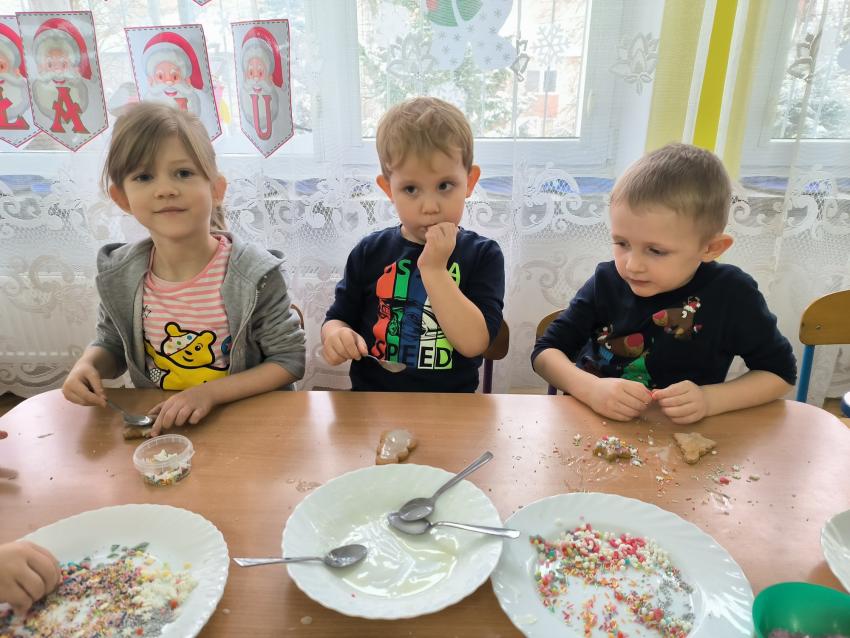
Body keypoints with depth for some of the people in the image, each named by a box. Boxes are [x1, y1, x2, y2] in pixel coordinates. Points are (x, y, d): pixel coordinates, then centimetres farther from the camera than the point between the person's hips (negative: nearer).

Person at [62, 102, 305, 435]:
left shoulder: (255, 275, -18)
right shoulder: (119, 276, -4)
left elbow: (288, 360, -11)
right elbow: (112, 344, 14)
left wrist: (210, 392, -20)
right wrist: (88, 364, -8)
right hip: (156, 423, 4)